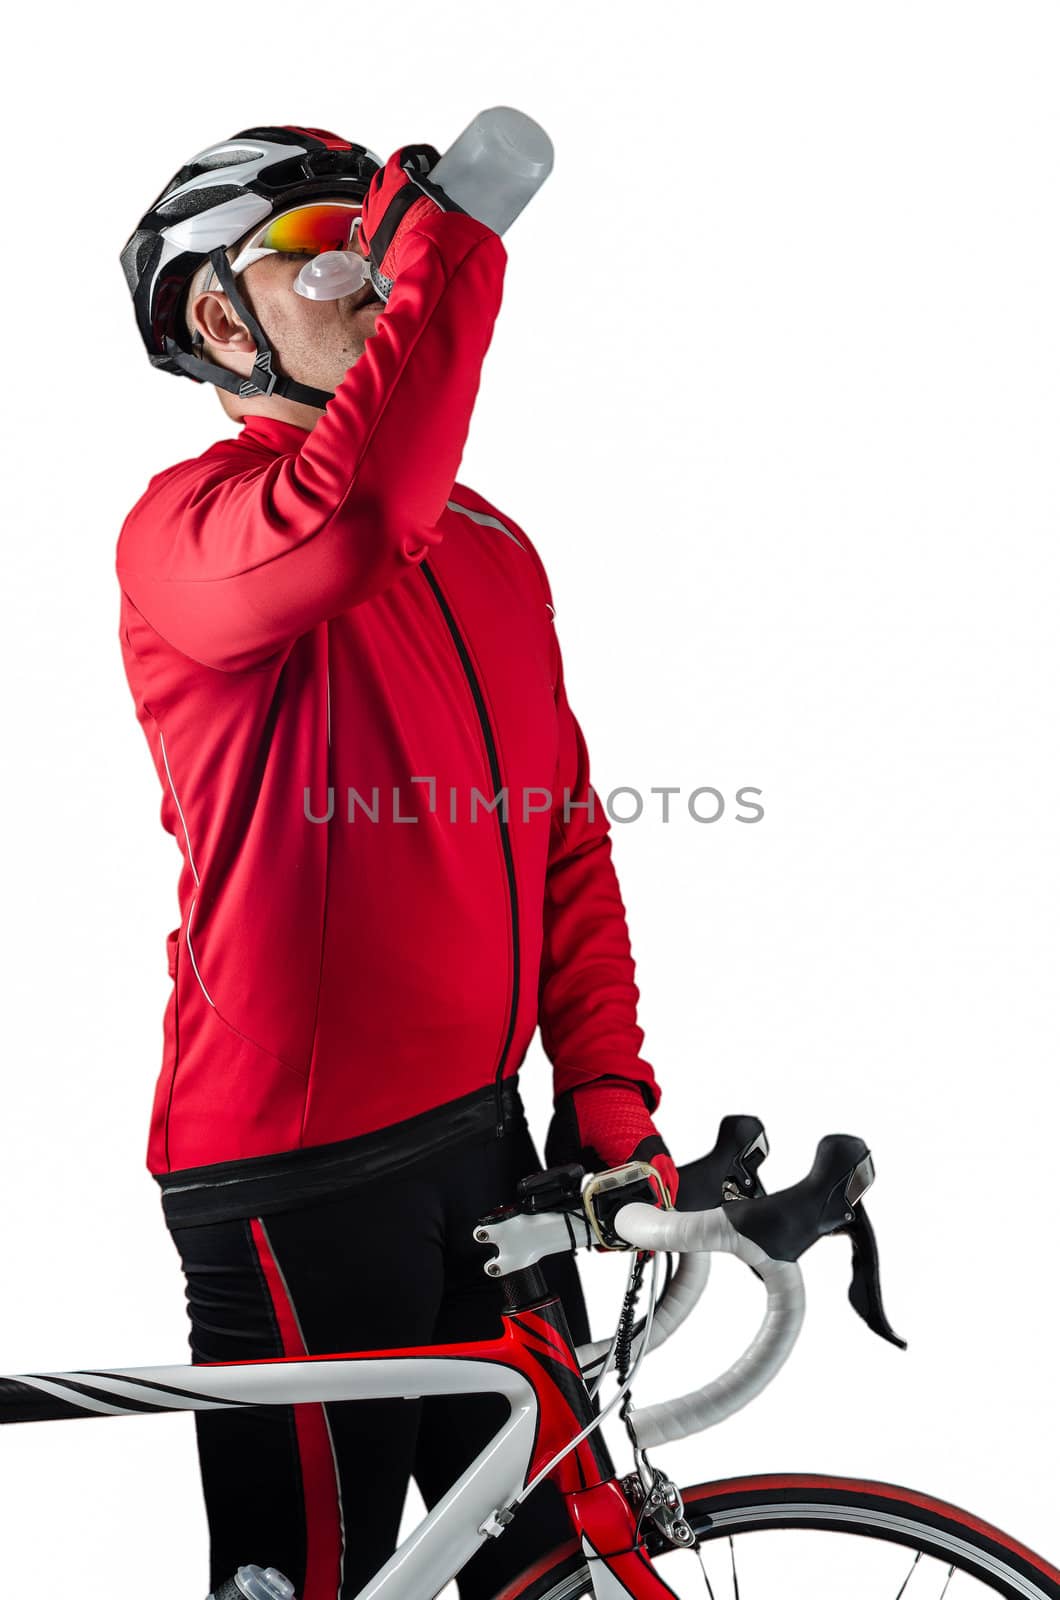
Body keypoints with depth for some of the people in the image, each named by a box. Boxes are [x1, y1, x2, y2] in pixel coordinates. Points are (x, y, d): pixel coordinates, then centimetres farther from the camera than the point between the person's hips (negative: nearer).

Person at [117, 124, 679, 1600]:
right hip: (292, 1171, -7)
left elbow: (565, 833, 15)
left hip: (483, 1133, 7)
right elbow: (349, 524, -36)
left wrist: (607, 1085, 8)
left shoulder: (490, 545, 11)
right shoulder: (186, 526, -11)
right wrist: (451, 239, -27)